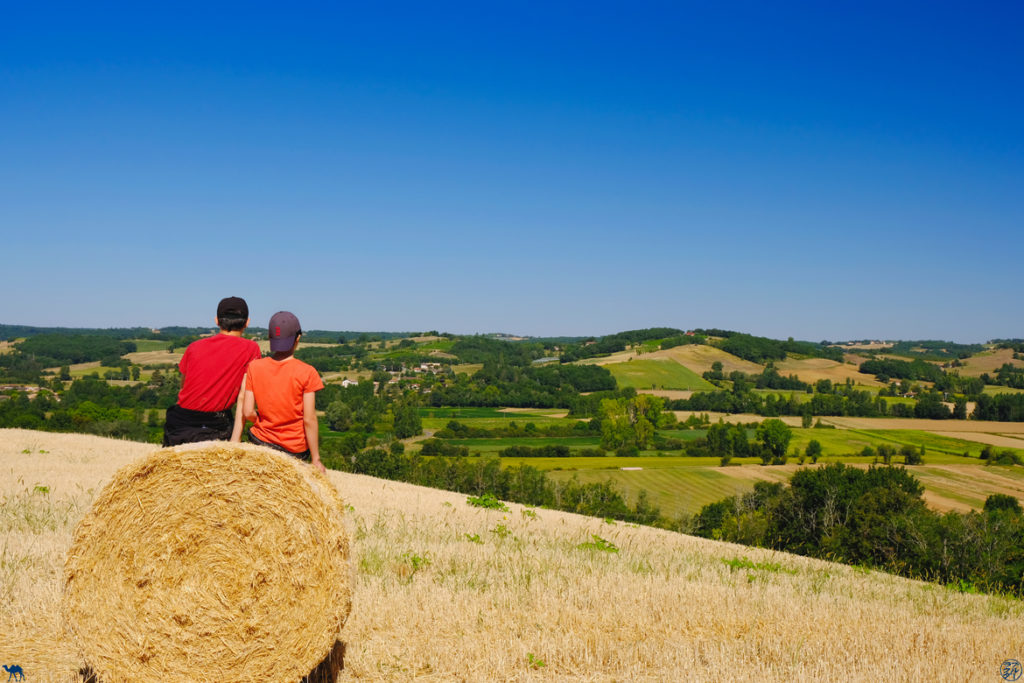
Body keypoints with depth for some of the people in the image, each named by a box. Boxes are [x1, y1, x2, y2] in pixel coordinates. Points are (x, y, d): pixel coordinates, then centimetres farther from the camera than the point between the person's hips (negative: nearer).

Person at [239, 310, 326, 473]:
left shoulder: (254, 367, -4)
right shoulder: (306, 372, -13)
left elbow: (247, 413, -5)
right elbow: (309, 419, -13)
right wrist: (315, 459, -7)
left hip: (261, 441, 3)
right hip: (297, 451, -3)